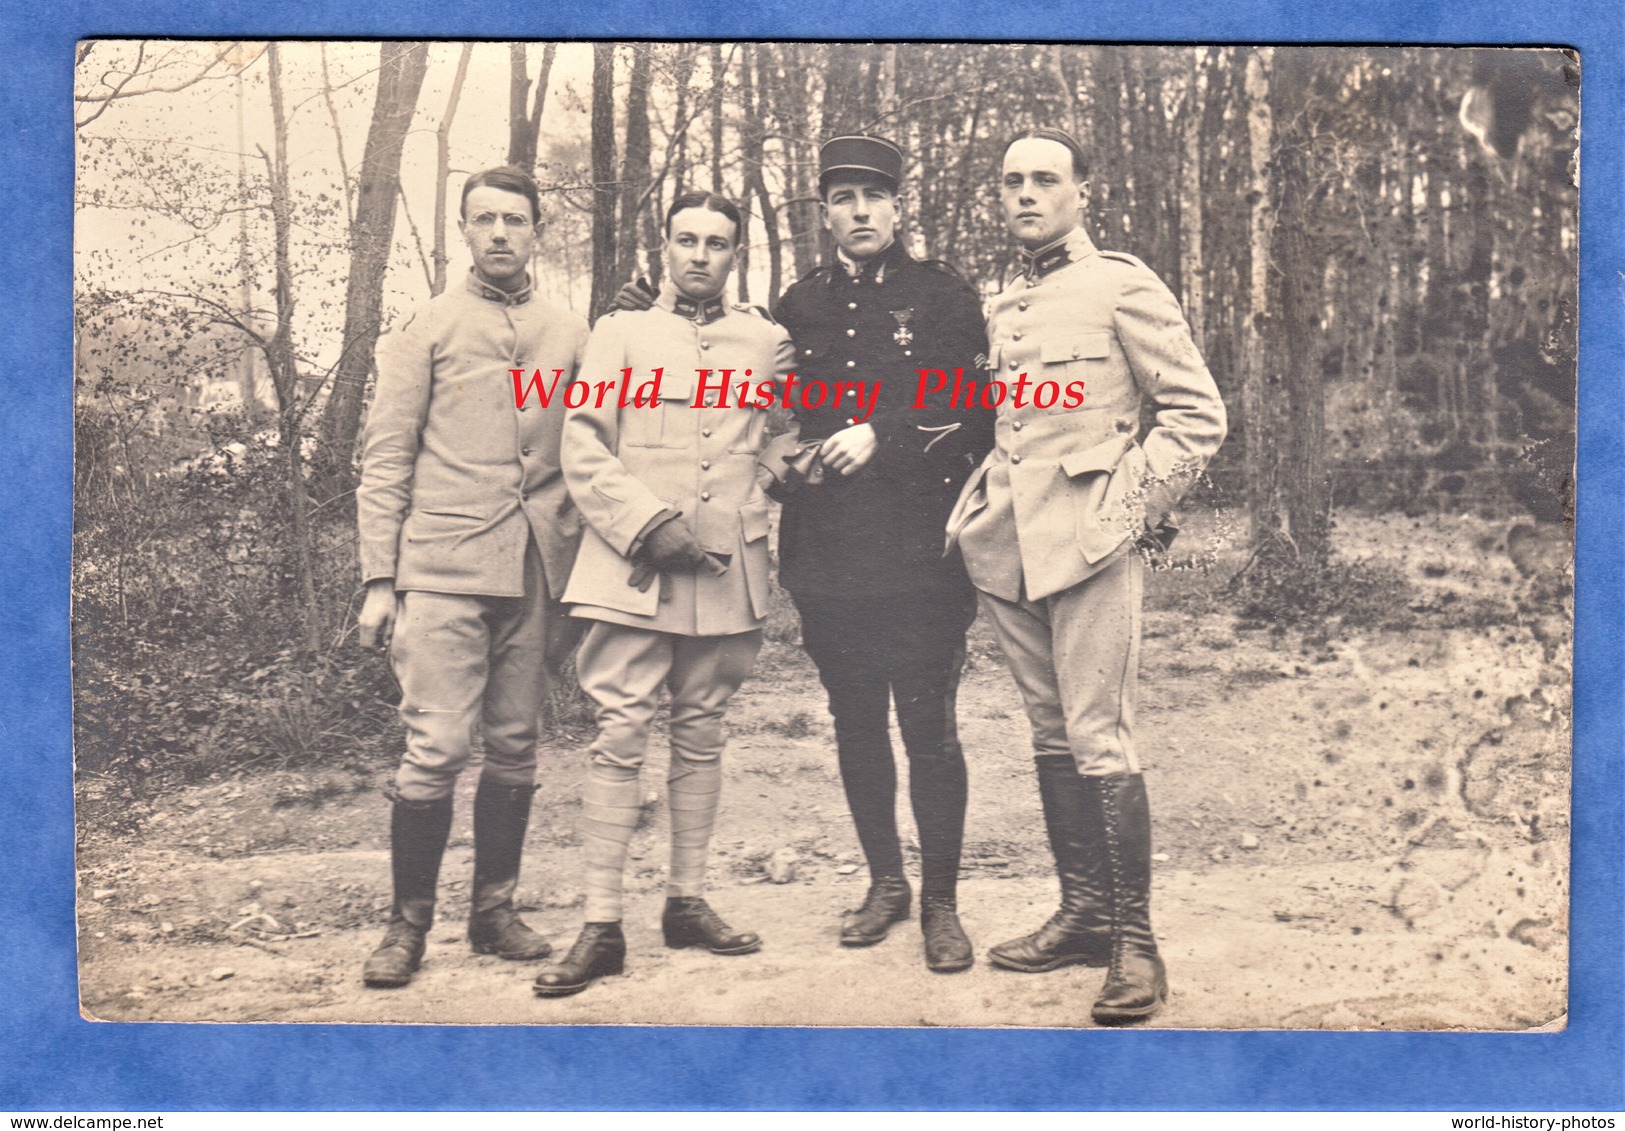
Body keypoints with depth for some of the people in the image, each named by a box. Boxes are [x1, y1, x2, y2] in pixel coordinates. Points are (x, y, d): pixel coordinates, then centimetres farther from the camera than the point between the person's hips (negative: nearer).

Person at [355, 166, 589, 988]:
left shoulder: (571, 336, 13)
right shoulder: (425, 331, 5)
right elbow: (384, 460, 3)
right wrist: (379, 579, -4)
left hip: (537, 576, 3)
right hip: (443, 571, -3)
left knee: (514, 749, 8)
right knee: (436, 748, -6)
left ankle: (494, 912, 21)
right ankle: (408, 924, 8)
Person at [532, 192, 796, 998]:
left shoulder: (768, 342, 13)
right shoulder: (620, 333, 7)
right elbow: (584, 452, 0)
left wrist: (753, 530, 8)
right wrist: (651, 524, -11)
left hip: (727, 570, 3)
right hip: (633, 569, -2)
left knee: (700, 733, 10)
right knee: (619, 735, -7)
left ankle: (687, 901, 21)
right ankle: (601, 925, -4)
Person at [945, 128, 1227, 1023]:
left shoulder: (1122, 288, -2)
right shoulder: (1000, 309, 17)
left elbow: (1197, 414, -4)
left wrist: (1130, 507, -10)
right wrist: (976, 509, 13)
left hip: (1087, 546, -7)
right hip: (1006, 549, 7)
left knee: (1099, 740, -9)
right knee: (1051, 735, 11)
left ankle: (1134, 942, 0)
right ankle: (1082, 915, 20)